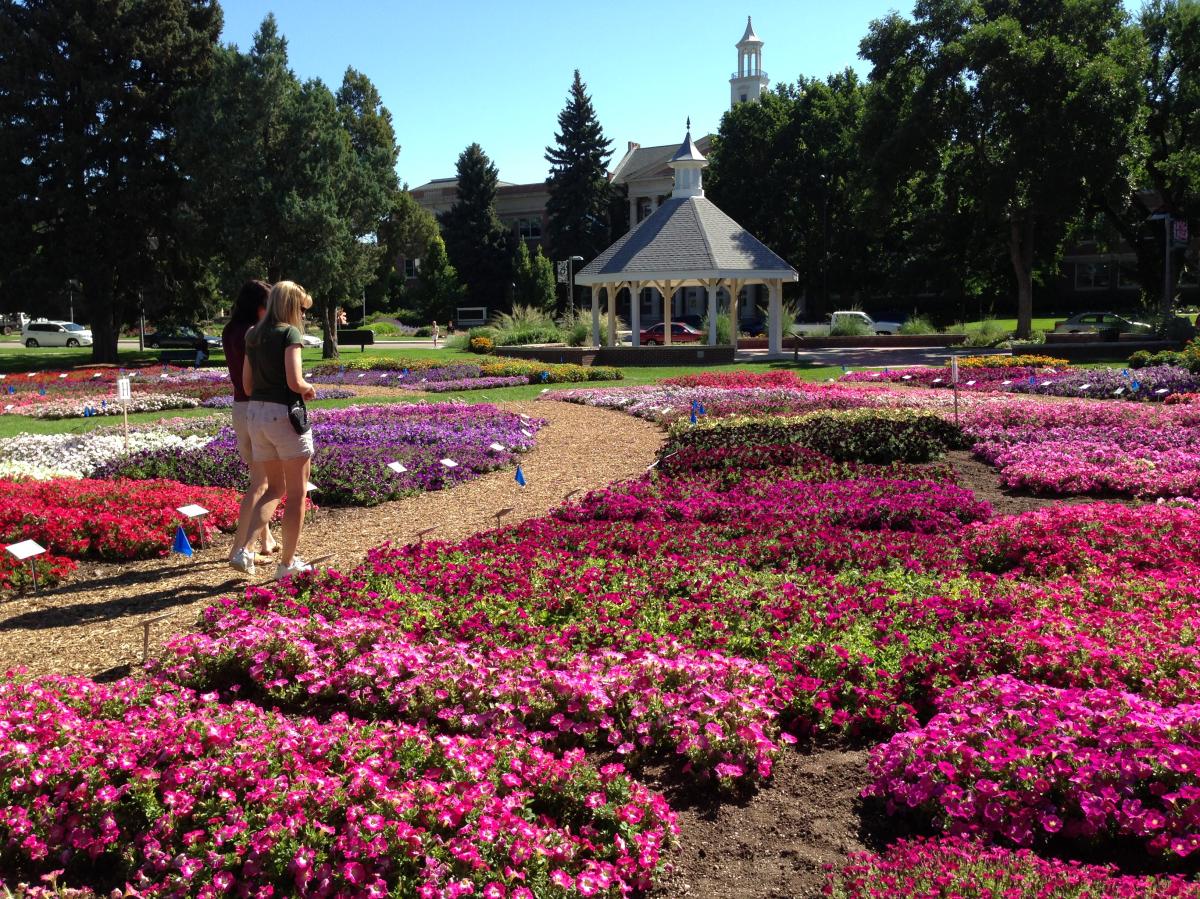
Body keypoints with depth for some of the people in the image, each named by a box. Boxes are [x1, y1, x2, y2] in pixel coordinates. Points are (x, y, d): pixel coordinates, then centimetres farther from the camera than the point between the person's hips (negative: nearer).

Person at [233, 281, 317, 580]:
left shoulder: (253, 335, 12)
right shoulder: (289, 333, -10)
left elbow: (247, 386, 14)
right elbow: (295, 382, -19)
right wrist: (309, 389, 1)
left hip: (256, 412, 7)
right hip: (285, 413, -7)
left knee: (275, 488, 19)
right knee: (297, 493, 7)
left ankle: (243, 549, 3)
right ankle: (287, 563, 13)